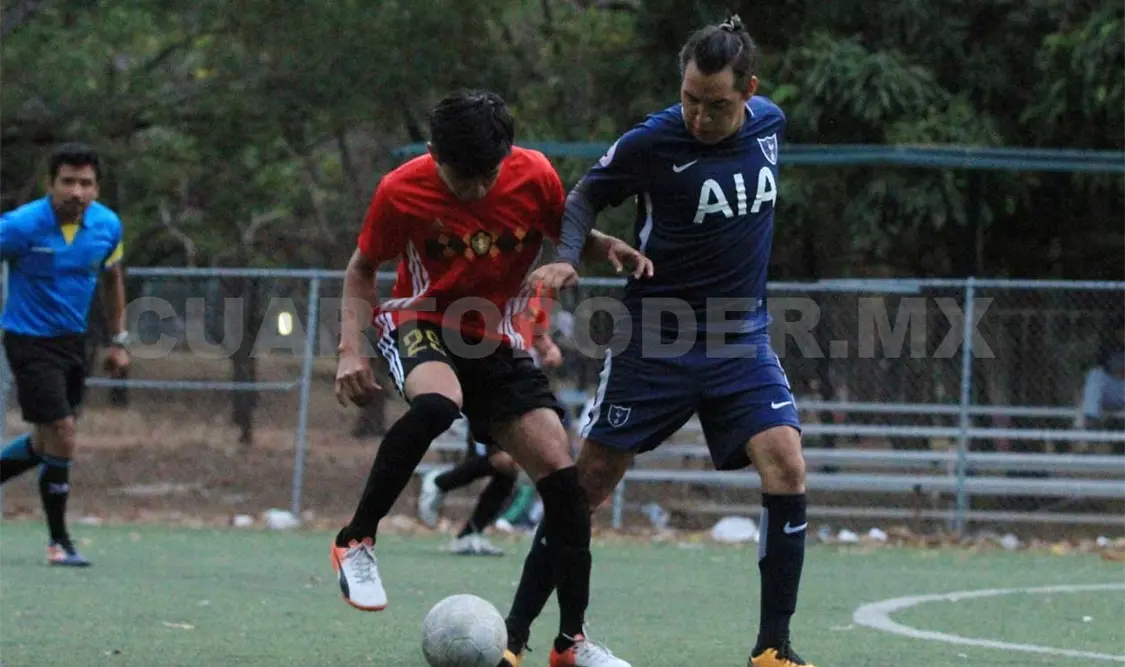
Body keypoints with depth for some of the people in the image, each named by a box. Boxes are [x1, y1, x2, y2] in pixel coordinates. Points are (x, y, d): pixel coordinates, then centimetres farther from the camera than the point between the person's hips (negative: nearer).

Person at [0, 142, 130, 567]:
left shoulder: (107, 226, -3)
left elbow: (112, 278, 13)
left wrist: (119, 340, 12)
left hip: (72, 341, 6)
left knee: (47, 443, 14)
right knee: (62, 436, -11)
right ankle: (58, 542, 2)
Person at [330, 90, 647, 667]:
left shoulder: (534, 176, -12)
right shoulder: (401, 192, -15)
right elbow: (362, 270, 0)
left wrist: (610, 249, -17)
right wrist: (350, 350, -13)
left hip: (500, 342, 3)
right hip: (421, 323, -3)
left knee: (561, 472, -9)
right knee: (436, 403, -39)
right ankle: (356, 541, -23)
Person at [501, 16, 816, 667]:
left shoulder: (770, 124, -2)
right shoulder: (652, 143, -16)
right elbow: (585, 197, -1)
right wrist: (566, 258, -20)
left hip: (741, 340, 3)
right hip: (655, 339, -3)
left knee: (787, 467, -17)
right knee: (589, 483, 0)